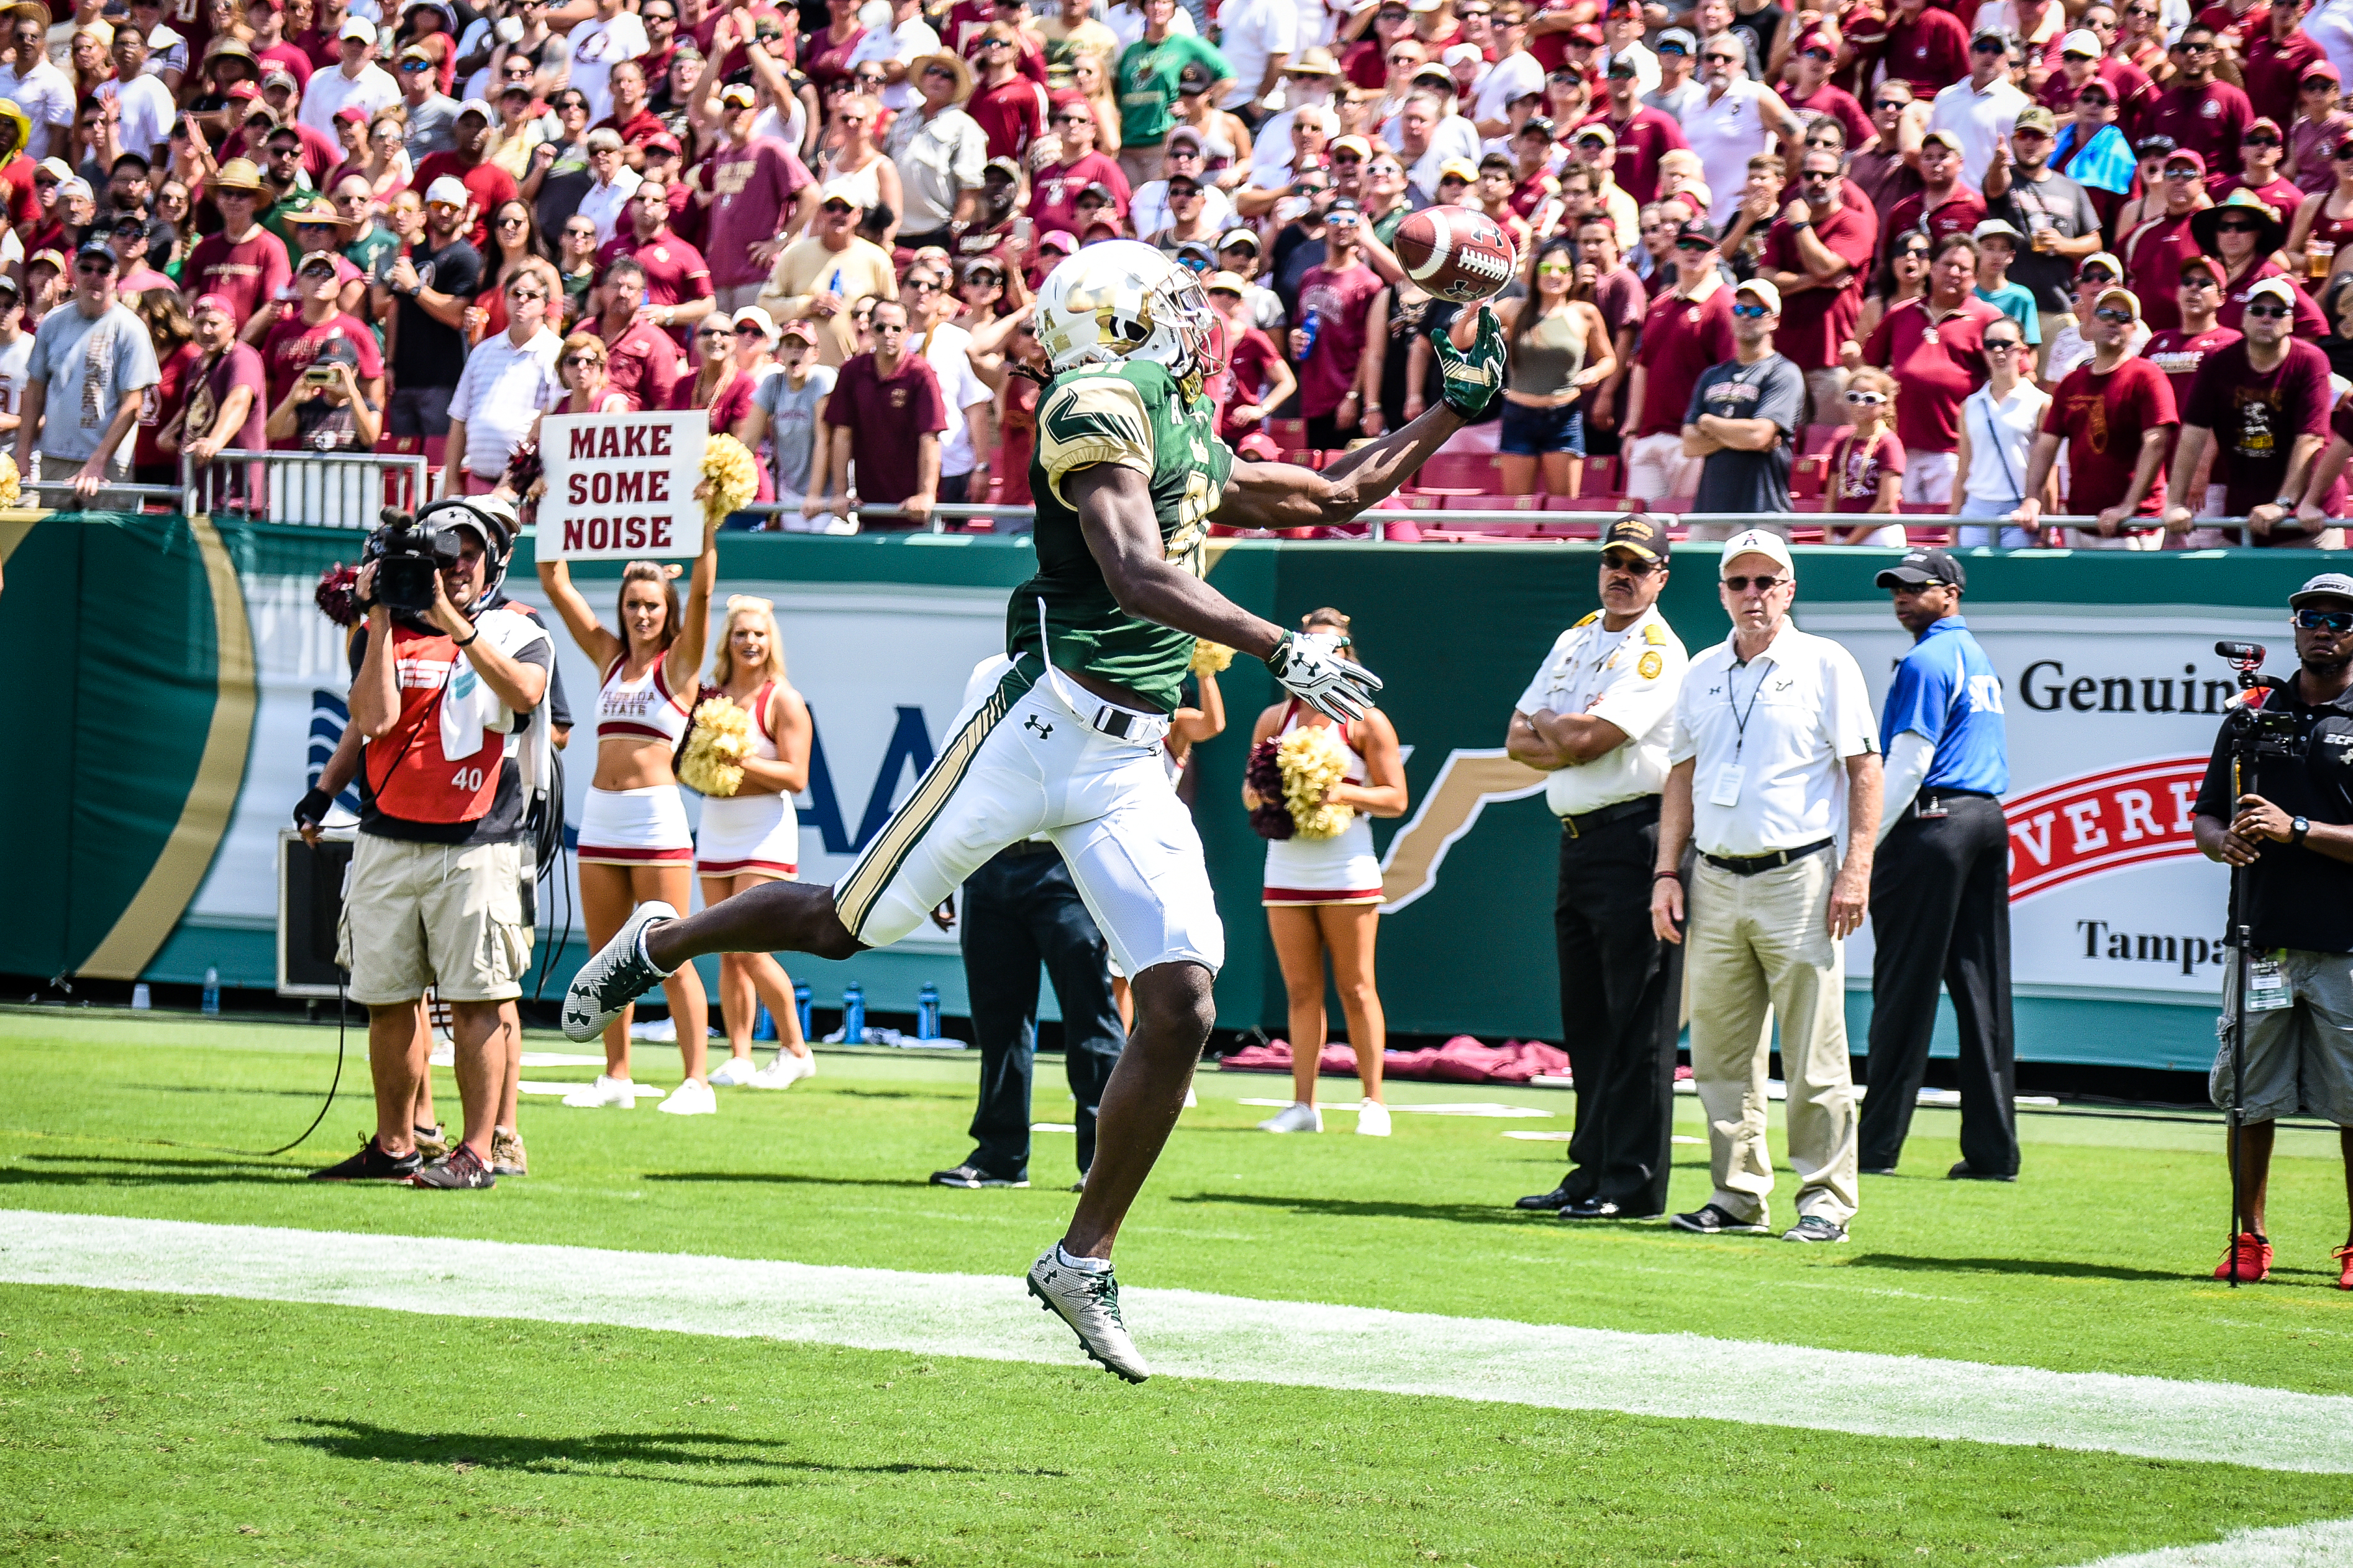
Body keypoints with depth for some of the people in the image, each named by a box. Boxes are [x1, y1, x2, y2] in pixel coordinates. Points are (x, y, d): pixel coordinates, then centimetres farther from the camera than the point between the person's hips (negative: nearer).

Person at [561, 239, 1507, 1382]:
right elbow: (1138, 576, -22)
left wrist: (1456, 408, 32)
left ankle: (1083, 1261, 5)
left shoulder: (1192, 437, 19)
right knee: (848, 924, 4)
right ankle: (661, 945, 32)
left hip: (1130, 764, 7)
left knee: (1180, 1008, -5)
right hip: (1047, 722, -7)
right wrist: (1280, 650, -27)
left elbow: (1335, 496, 34)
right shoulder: (1101, 406, -8)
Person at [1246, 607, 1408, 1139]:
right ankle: (1303, 1104, 4)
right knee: (1301, 991, 3)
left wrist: (1345, 794, -17)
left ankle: (1373, 1103, 2)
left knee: (1356, 989, -2)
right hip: (1286, 870, 4)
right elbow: (1249, 793, 16)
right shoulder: (1274, 719, 13)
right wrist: (1261, 790, -7)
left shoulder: (1365, 722, 2)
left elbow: (1395, 798, -2)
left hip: (1347, 872, -4)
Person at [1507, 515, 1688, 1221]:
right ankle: (1591, 1172, 16)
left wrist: (1547, 726, 2)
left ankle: (1633, 1183, -9)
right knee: (1585, 1022, 11)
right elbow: (1519, 740, 13)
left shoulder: (1658, 653, -9)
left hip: (1635, 840, -9)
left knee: (1638, 1022, -8)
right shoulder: (1575, 640, 17)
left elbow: (1585, 737, -19)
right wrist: (1569, 743, -7)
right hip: (1577, 840, 9)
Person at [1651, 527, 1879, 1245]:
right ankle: (1738, 1196, 14)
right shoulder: (1701, 674, 15)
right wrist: (1667, 874, 10)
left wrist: (1856, 869, -12)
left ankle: (1826, 1203, -2)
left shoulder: (1826, 665, 0)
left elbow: (1864, 768, -3)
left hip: (1799, 881, -5)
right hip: (1716, 883, 5)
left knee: (1813, 1058, -6)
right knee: (1720, 1057, 7)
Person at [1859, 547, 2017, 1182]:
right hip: (1989, 820, 9)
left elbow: (1909, 763, -15)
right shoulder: (1978, 657, 20)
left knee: (1904, 990, -6)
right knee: (1983, 992, 6)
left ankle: (1878, 1147, -6)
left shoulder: (1928, 660, -8)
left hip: (1934, 822, -9)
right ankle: (1993, 1149, 4)